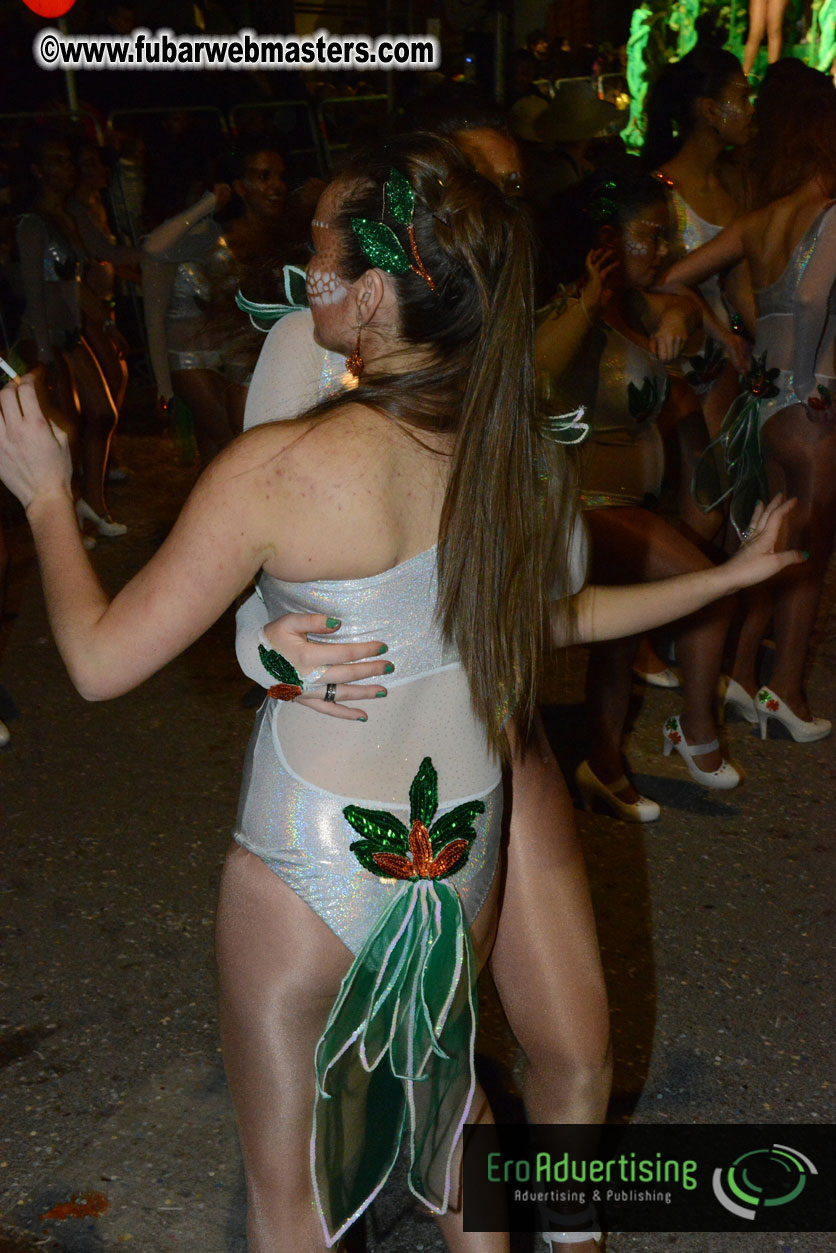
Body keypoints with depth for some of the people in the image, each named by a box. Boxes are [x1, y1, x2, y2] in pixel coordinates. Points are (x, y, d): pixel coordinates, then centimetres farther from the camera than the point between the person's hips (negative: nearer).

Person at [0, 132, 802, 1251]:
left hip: (309, 879, -5)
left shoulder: (277, 469, -24)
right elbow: (554, 621, 8)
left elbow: (101, 661, -17)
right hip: (467, 853, 6)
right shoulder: (514, 448, -8)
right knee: (444, 1081, 33)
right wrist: (731, 572, 24)